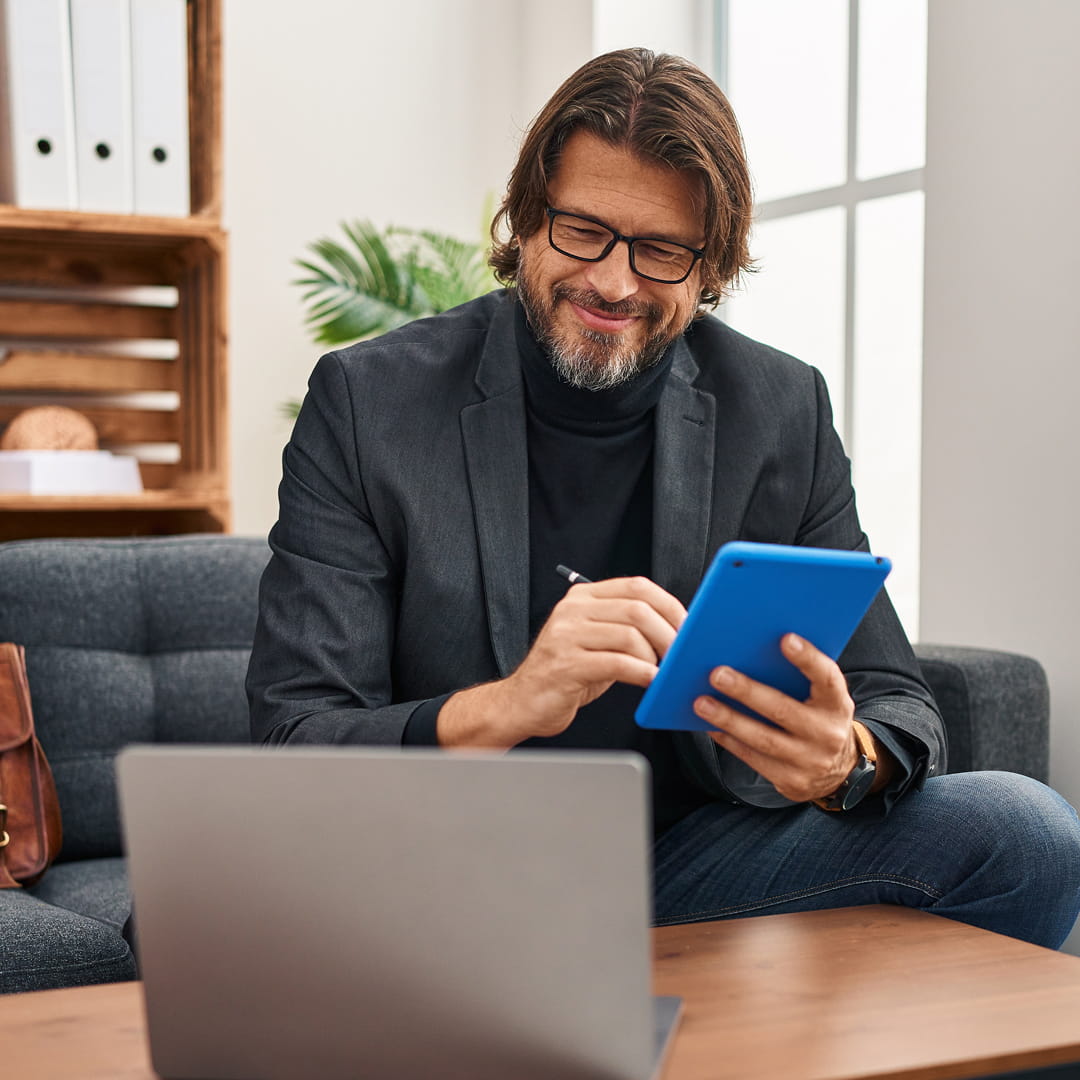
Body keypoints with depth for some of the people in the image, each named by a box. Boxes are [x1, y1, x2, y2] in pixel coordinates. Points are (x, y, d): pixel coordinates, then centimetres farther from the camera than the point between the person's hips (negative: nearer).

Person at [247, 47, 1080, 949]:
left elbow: (897, 706, 2)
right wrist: (495, 713, -35)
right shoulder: (366, 403, -8)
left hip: (687, 866, 2)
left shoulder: (784, 412, 1)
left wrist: (847, 761, -25)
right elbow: (289, 747, -14)